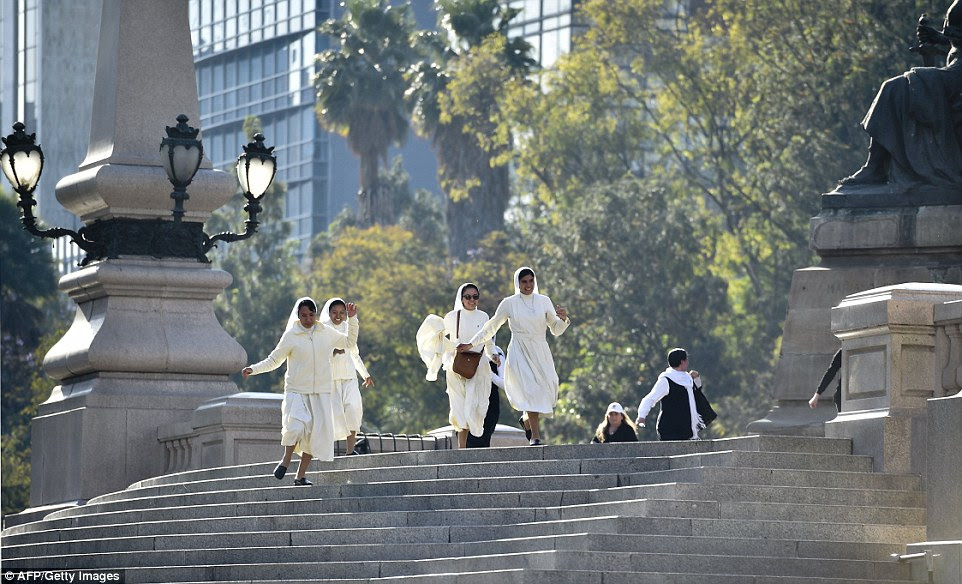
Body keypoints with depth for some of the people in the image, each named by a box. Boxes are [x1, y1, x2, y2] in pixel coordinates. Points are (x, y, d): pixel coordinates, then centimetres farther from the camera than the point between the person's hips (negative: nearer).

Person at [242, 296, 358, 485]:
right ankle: (286, 460, 0)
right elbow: (274, 360, 5)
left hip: (320, 393, 3)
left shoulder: (326, 333, 7)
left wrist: (352, 319, 12)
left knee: (316, 434, -3)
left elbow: (349, 342, 23)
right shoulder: (290, 336, -1)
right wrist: (253, 369, -7)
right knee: (296, 427, -25)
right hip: (296, 391, -3)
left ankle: (301, 476, 7)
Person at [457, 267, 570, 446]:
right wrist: (472, 344, 8)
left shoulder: (544, 302, 7)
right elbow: (491, 327, 12)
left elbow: (556, 330, 10)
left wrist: (564, 319, -11)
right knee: (531, 390, -19)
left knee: (546, 389, -5)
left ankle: (527, 419, 26)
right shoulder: (509, 303, 2)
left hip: (540, 353, 3)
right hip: (519, 353, -3)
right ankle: (535, 436, -18)